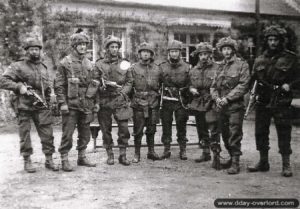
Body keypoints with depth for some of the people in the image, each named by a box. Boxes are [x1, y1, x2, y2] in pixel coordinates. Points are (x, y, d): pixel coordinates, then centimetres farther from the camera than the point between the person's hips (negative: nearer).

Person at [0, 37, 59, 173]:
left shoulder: (43, 67, 16)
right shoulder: (18, 66, -1)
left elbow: (48, 83, 28)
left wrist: (51, 92, 8)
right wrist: (19, 87, -17)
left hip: (41, 105, 4)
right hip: (24, 106, -4)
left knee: (47, 133, 1)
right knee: (25, 134, 3)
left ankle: (49, 160, 10)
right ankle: (27, 161, 16)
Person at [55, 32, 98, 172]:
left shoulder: (88, 63, 13)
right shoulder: (65, 63, -3)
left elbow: (93, 84, 18)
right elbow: (59, 85, -6)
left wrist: (95, 102, 13)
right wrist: (62, 103, -13)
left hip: (86, 104, 6)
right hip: (71, 104, -5)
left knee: (85, 133, 11)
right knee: (68, 133, -3)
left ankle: (82, 157, 23)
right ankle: (64, 159, 6)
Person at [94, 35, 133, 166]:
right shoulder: (99, 64, 6)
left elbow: (129, 82, 13)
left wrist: (123, 91, -4)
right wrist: (103, 85, -13)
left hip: (120, 100, 1)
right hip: (104, 101, -1)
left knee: (124, 128, -6)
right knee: (106, 129, 4)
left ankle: (122, 155, 6)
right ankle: (110, 155, 17)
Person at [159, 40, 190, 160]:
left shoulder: (186, 67, 4)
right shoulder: (162, 67, 4)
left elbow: (190, 85, 9)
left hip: (181, 101, 0)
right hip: (167, 101, 0)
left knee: (181, 126, 4)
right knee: (166, 126, 4)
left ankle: (183, 150, 14)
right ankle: (166, 150, 14)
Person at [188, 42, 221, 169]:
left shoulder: (216, 68, -5)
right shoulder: (193, 70, 12)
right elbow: (190, 85, 22)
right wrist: (192, 89, 1)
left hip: (211, 104, -6)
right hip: (198, 104, 6)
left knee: (213, 130, -11)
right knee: (201, 130, 14)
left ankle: (216, 156, -6)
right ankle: (205, 153, 28)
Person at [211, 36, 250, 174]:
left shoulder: (242, 65, -1)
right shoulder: (220, 67, 17)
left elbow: (243, 85, -11)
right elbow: (213, 86, 15)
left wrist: (227, 98, -15)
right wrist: (217, 98, -5)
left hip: (235, 106, -6)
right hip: (221, 106, 6)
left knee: (234, 135, -7)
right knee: (225, 135, 12)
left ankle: (236, 163, -1)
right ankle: (232, 158, 26)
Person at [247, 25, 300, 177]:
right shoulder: (260, 60, 11)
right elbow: (253, 79, 15)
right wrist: (254, 91, -3)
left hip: (281, 103, -4)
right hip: (263, 102, 4)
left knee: (284, 134, 0)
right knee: (260, 133, 9)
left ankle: (286, 165, 11)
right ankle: (263, 162, 23)